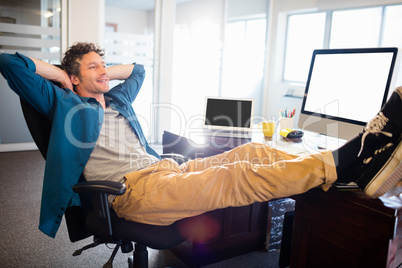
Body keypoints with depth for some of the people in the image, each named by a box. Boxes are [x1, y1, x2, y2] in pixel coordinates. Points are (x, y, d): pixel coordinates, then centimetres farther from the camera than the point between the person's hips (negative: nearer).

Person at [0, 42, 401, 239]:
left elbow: (138, 69, 45)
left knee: (251, 152, -12)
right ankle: (342, 162, -31)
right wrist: (60, 74, 11)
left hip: (163, 169, 8)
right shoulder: (64, 105, 9)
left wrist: (106, 74, 31)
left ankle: (357, 162, -20)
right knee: (234, 178, -27)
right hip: (132, 189, -8)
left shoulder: (117, 99, 28)